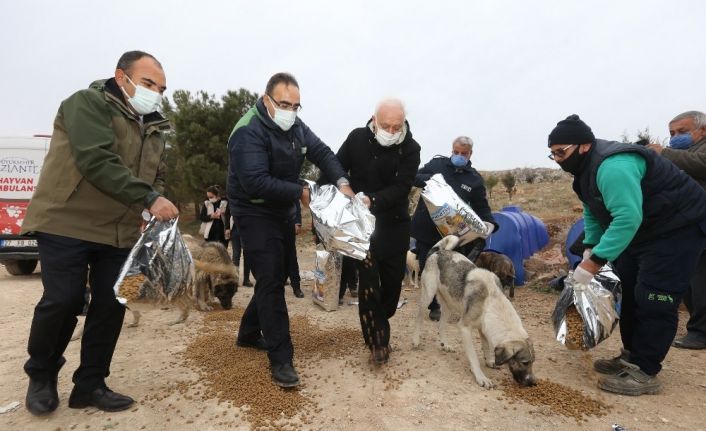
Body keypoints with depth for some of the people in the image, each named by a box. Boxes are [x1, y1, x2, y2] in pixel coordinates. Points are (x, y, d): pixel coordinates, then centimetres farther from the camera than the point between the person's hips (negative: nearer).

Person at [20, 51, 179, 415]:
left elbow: (157, 177, 17)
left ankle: (90, 385, 20)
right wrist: (148, 199, -29)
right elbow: (97, 161, -25)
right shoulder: (88, 103, -9)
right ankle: (41, 376, 24)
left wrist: (159, 203, -4)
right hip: (68, 223, -6)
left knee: (111, 306, 4)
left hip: (120, 232, 6)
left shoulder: (154, 128, 13)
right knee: (62, 302, -3)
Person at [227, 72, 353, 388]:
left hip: (283, 212, 9)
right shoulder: (249, 132, -22)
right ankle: (280, 358, -3)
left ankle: (249, 333, 35)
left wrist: (341, 182, -17)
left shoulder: (294, 126, 3)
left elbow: (321, 152, 0)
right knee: (270, 282, -11)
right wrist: (300, 192, -24)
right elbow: (256, 182, -30)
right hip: (256, 215, -9)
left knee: (275, 278, 16)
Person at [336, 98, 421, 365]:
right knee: (368, 280, -7)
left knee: (393, 279, 10)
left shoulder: (410, 149, -10)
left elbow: (402, 187, -20)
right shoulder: (357, 138, -6)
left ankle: (379, 327, 34)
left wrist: (373, 200, -37)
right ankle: (377, 339, 4)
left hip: (394, 224, 1)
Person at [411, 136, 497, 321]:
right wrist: (428, 179, -21)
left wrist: (489, 222, -16)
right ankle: (434, 306, 28)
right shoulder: (436, 163, 3)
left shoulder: (475, 179, 3)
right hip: (425, 230, 1)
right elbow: (414, 178, 0)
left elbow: (482, 207, 4)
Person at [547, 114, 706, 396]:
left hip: (678, 227, -11)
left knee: (654, 300, -10)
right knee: (630, 293, 13)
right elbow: (593, 213, 14)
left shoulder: (612, 166, -31)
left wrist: (594, 262, -38)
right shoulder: (586, 168, 3)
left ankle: (645, 373, -1)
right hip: (643, 230, 11)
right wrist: (590, 249, 3)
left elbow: (627, 218, -39)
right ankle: (631, 356, 24)